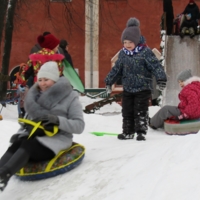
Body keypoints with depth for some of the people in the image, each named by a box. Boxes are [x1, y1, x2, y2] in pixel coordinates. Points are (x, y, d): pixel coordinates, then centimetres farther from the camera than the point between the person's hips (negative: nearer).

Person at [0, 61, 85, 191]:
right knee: (16, 145, -30)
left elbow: (79, 125, -9)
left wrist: (58, 120, -24)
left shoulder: (70, 97, -4)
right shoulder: (36, 96, 12)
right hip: (35, 136, 5)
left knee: (27, 146, -34)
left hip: (57, 138, -5)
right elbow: (29, 119, 19)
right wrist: (21, 132, -2)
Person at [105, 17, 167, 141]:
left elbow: (156, 65, -17)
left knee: (141, 112, -5)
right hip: (128, 89, 5)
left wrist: (161, 79, -28)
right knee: (127, 112, 9)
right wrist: (109, 82, 19)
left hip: (143, 88, -5)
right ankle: (128, 132, 19)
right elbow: (117, 69, 15)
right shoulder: (123, 53, 4)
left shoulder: (145, 52, -13)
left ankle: (141, 132, 3)